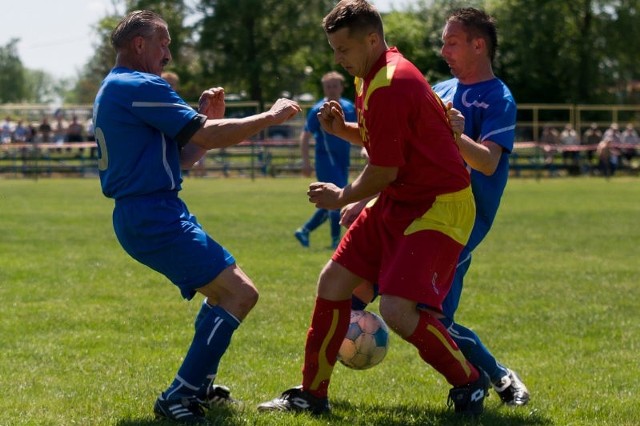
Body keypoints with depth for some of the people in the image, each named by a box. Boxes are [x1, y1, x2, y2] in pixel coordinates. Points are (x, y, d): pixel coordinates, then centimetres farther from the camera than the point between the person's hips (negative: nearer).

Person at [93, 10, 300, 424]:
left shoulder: (116, 89, 20)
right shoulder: (141, 87, -14)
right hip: (154, 216, -11)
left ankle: (197, 384, 28)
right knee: (241, 294, -14)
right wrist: (272, 115, -7)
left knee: (224, 289, 24)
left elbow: (181, 155, 22)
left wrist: (205, 118, 8)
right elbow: (210, 136, -18)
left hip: (145, 215, 11)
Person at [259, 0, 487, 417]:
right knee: (333, 281, 8)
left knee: (398, 309, -21)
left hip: (438, 206, -10)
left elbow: (385, 171, -19)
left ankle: (470, 383, 2)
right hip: (399, 202, 10)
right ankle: (312, 394, 20)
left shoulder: (389, 85, -23)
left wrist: (343, 197, -1)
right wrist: (342, 128, 2)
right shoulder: (374, 76, 9)